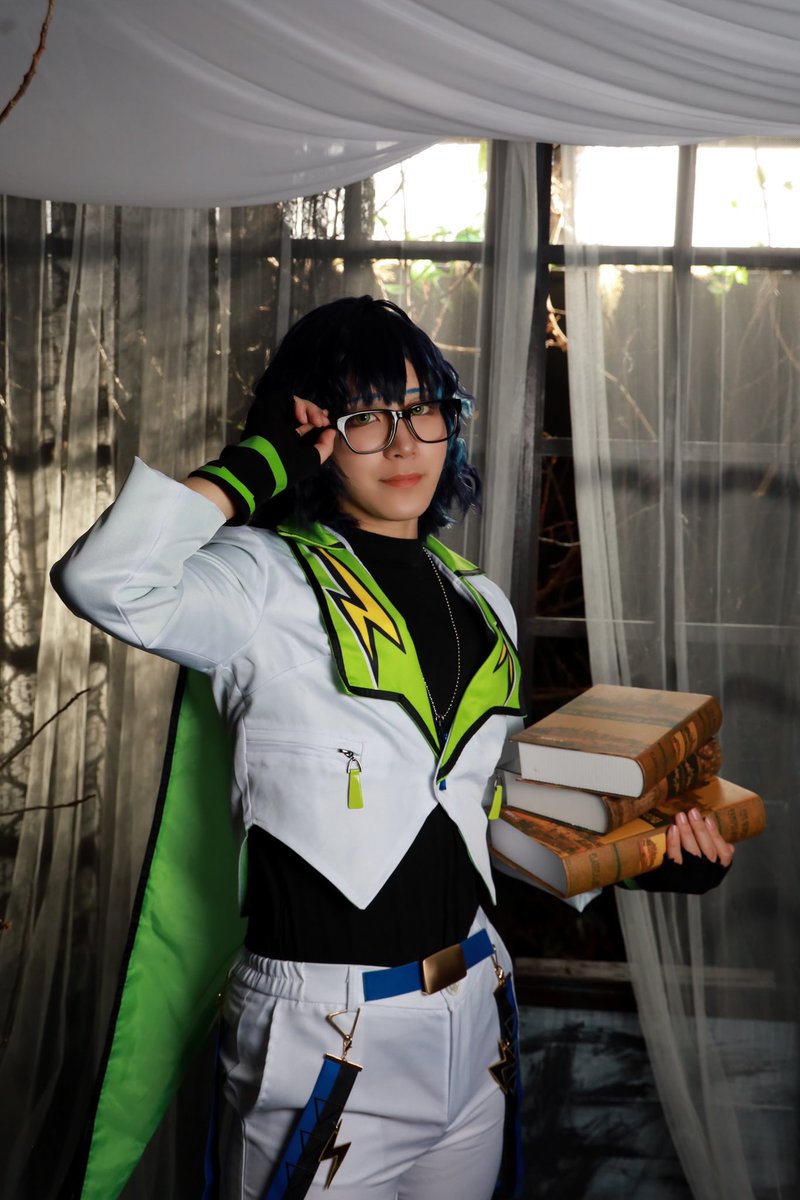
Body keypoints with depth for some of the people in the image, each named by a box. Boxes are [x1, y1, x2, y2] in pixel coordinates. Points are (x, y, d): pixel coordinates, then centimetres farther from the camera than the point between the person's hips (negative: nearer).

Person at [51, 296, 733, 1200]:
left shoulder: (482, 604, 8)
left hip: (475, 1014, 6)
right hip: (321, 1037, -6)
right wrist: (257, 464, -19)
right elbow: (103, 581, -32)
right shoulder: (268, 582, -11)